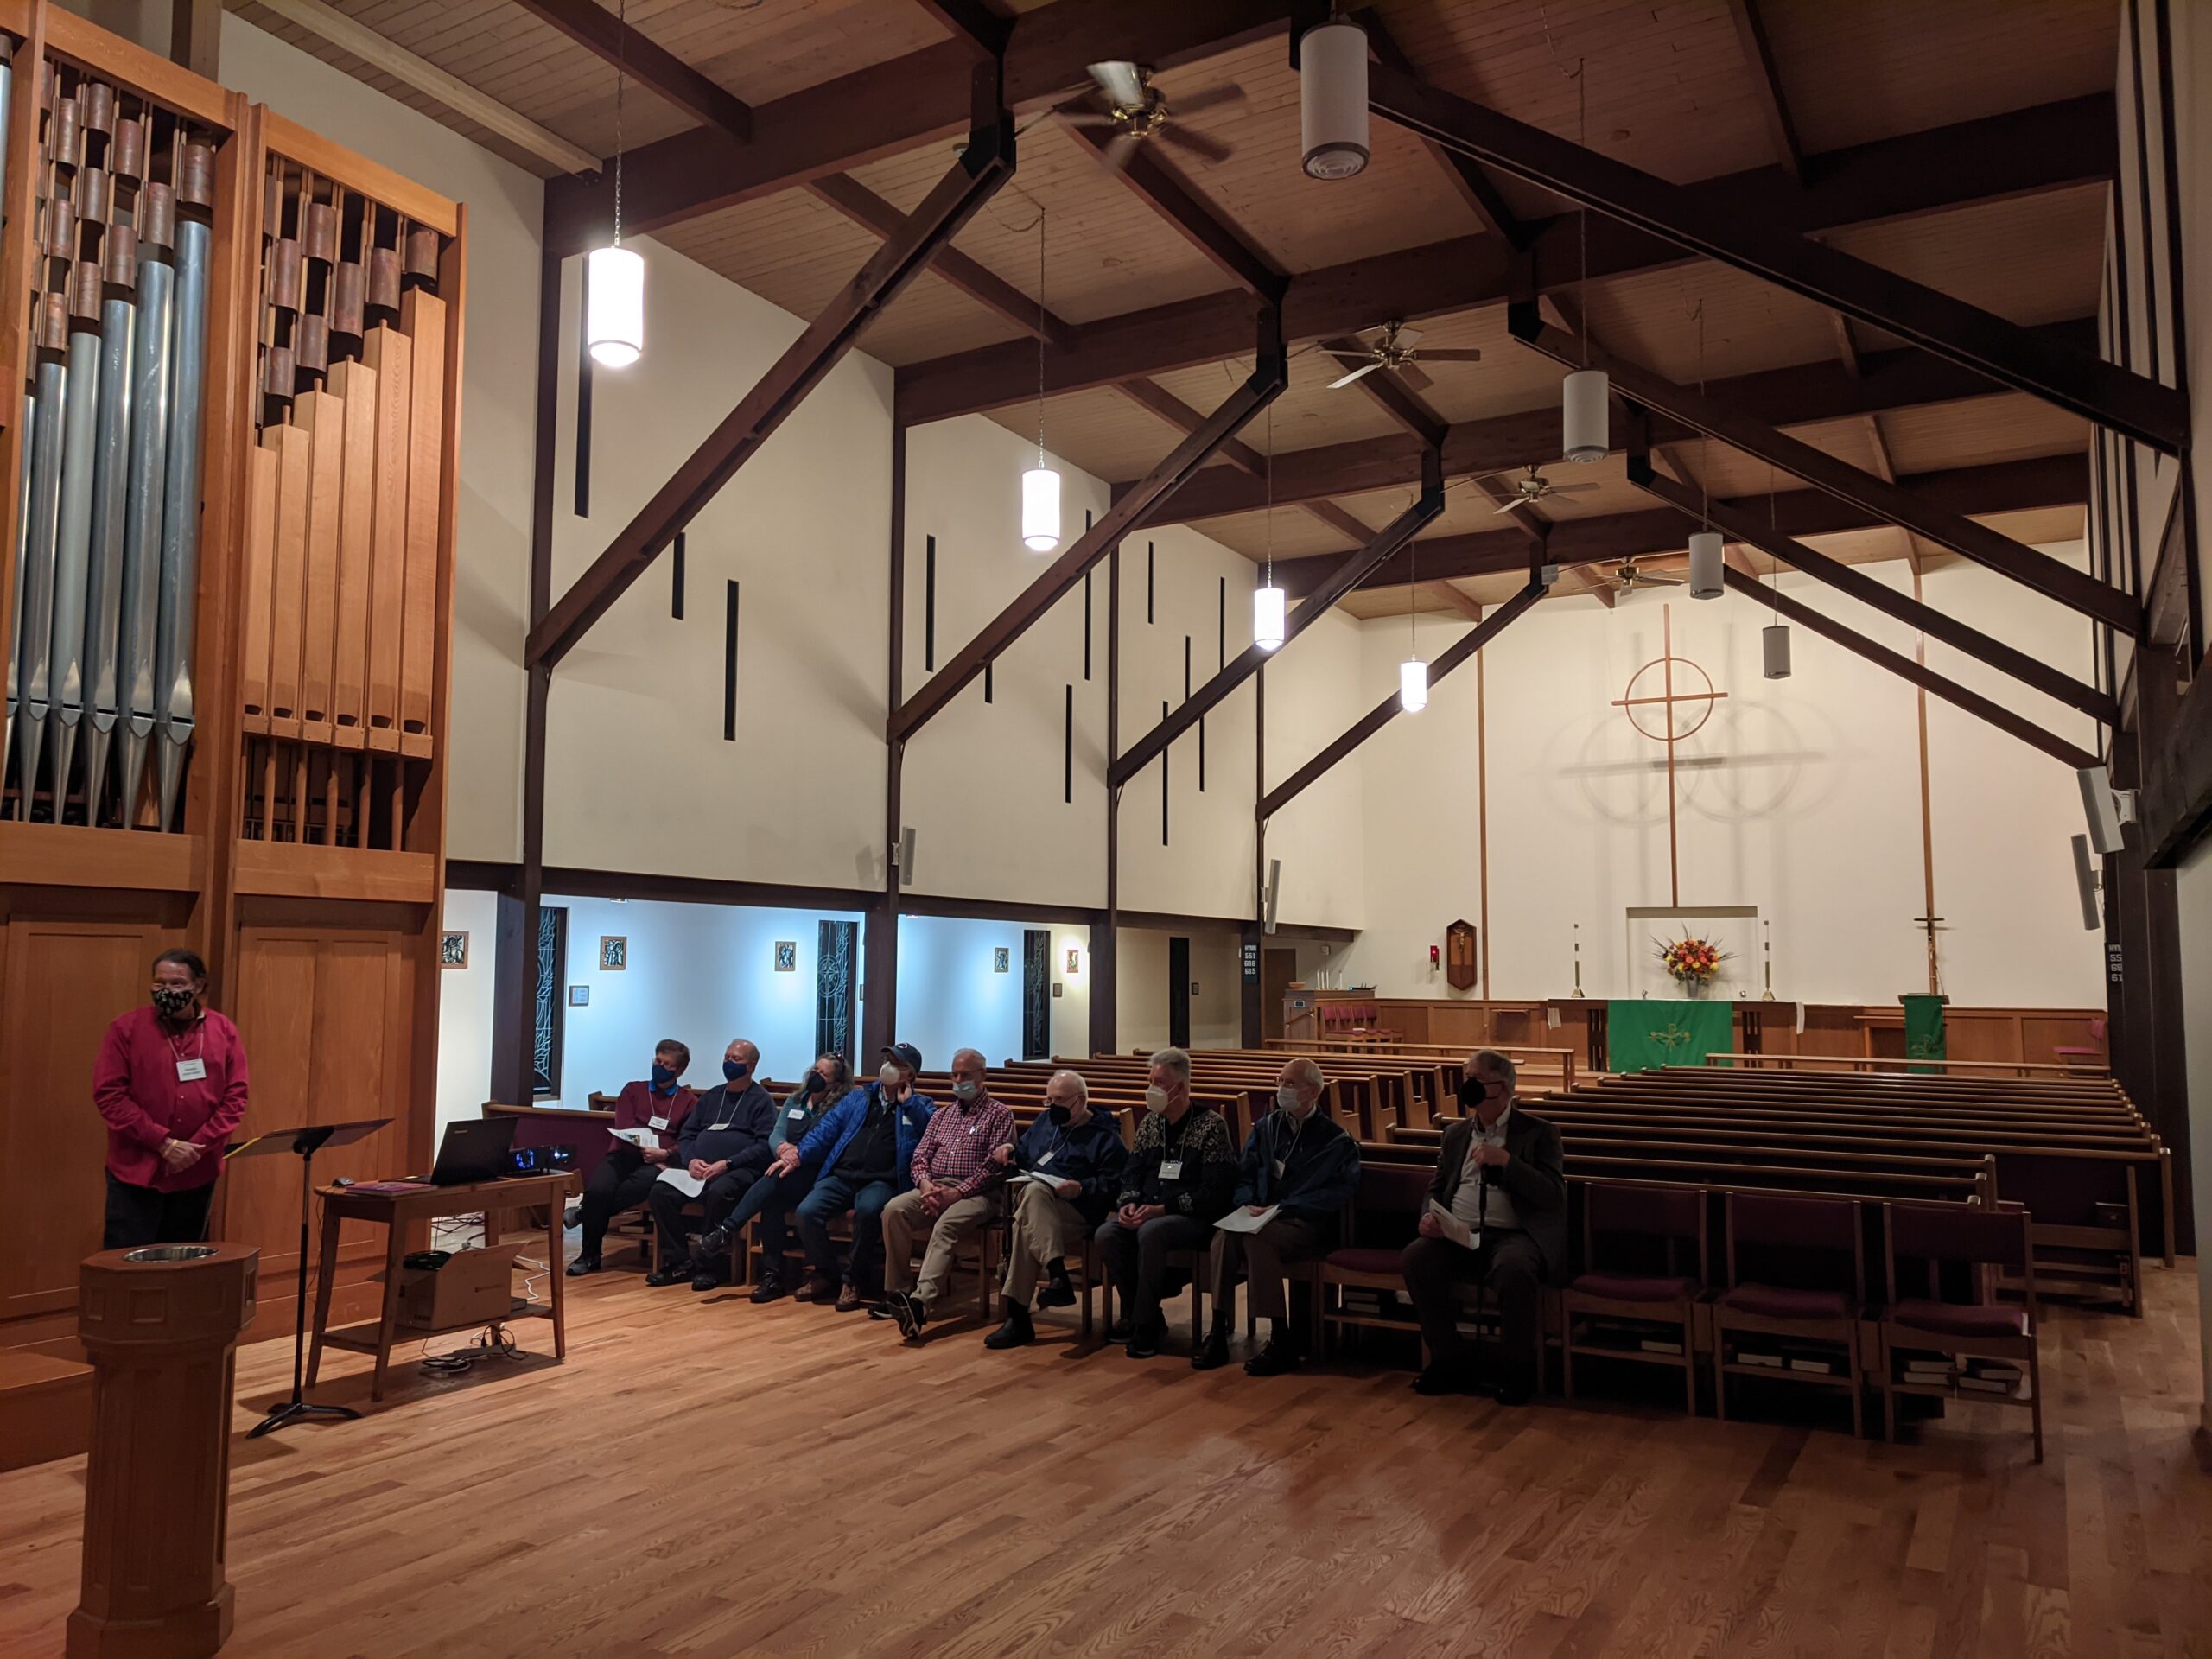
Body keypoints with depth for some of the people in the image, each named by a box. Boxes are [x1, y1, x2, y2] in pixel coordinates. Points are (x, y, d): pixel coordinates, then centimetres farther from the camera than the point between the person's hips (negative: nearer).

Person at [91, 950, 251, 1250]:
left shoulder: (224, 1031, 2)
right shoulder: (127, 1028, -5)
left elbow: (235, 1096, 1)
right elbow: (109, 1094, -10)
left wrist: (197, 1147, -12)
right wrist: (163, 1143, -16)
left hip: (197, 1174, 3)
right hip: (136, 1171, -3)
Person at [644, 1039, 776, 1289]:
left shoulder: (761, 1100, 5)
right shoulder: (711, 1097, 23)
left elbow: (764, 1145, -7)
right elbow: (686, 1136, 20)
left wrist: (727, 1163, -17)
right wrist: (691, 1160, -3)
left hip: (739, 1171, -5)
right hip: (699, 1169, 6)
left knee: (718, 1193, -37)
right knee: (661, 1191, -20)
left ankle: (709, 1266, -22)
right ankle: (679, 1261, -12)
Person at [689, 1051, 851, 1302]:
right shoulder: (794, 1100, 20)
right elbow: (776, 1134, 8)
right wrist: (782, 1148, -15)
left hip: (812, 1175, -4)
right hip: (785, 1170, 4)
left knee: (775, 1182, -36)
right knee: (772, 1198, -32)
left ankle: (725, 1233, -38)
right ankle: (772, 1272, -32)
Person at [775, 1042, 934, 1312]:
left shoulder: (919, 1105, 13)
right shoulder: (858, 1098, 22)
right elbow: (827, 1129, 13)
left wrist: (907, 1101, -3)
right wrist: (798, 1155, -1)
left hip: (880, 1182, -3)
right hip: (841, 1176, 3)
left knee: (868, 1210, -36)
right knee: (807, 1211, -23)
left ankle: (854, 1280, -15)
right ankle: (826, 1275, 0)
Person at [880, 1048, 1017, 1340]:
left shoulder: (999, 1114, 5)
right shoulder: (942, 1114, 23)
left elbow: (995, 1165, -7)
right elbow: (920, 1156, 16)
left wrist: (957, 1192, -17)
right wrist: (925, 1184, -8)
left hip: (976, 1193, -5)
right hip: (935, 1187, 5)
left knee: (945, 1226, -35)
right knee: (894, 1210, -24)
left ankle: (920, 1301, -50)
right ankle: (895, 1292, -21)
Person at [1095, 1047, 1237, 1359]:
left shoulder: (1211, 1125, -7)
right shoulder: (1150, 1122, 12)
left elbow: (1214, 1192, -14)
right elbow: (1132, 1172, 14)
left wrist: (1161, 1209, -20)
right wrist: (1129, 1203, -9)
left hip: (1194, 1217, -6)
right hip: (1148, 1212, 6)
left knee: (1150, 1233, -36)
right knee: (1107, 1234, -23)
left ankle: (1145, 1326, -19)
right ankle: (1138, 1314, -7)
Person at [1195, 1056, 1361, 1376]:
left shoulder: (1336, 1140, 0)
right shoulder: (1266, 1127, 17)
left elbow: (1337, 1193, -11)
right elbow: (1244, 1175, 19)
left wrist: (1280, 1209, -16)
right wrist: (1247, 1203, -4)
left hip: (1309, 1226, -4)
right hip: (1263, 1218, 5)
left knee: (1255, 1237, -35)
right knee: (1225, 1235, -30)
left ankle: (1282, 1342, -28)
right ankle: (1218, 1331, -28)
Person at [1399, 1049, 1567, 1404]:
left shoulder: (1539, 1133, 5)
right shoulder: (1455, 1133, 19)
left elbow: (1554, 1195, -6)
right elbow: (1436, 1189, 24)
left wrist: (1506, 1160, -16)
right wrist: (1430, 1216, 1)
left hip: (1514, 1235, -4)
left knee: (1513, 1270, -38)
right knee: (1414, 1259, -24)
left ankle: (1520, 1369, -13)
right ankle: (1450, 1361, -7)